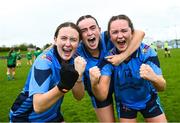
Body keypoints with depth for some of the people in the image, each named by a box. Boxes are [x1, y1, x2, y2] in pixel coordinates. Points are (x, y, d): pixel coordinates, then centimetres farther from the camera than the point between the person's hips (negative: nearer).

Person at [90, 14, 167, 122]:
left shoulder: (146, 51, -24)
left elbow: (162, 87, -26)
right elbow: (102, 96, -27)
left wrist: (153, 78, -49)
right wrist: (94, 84, -50)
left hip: (149, 100, 0)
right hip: (124, 104, 0)